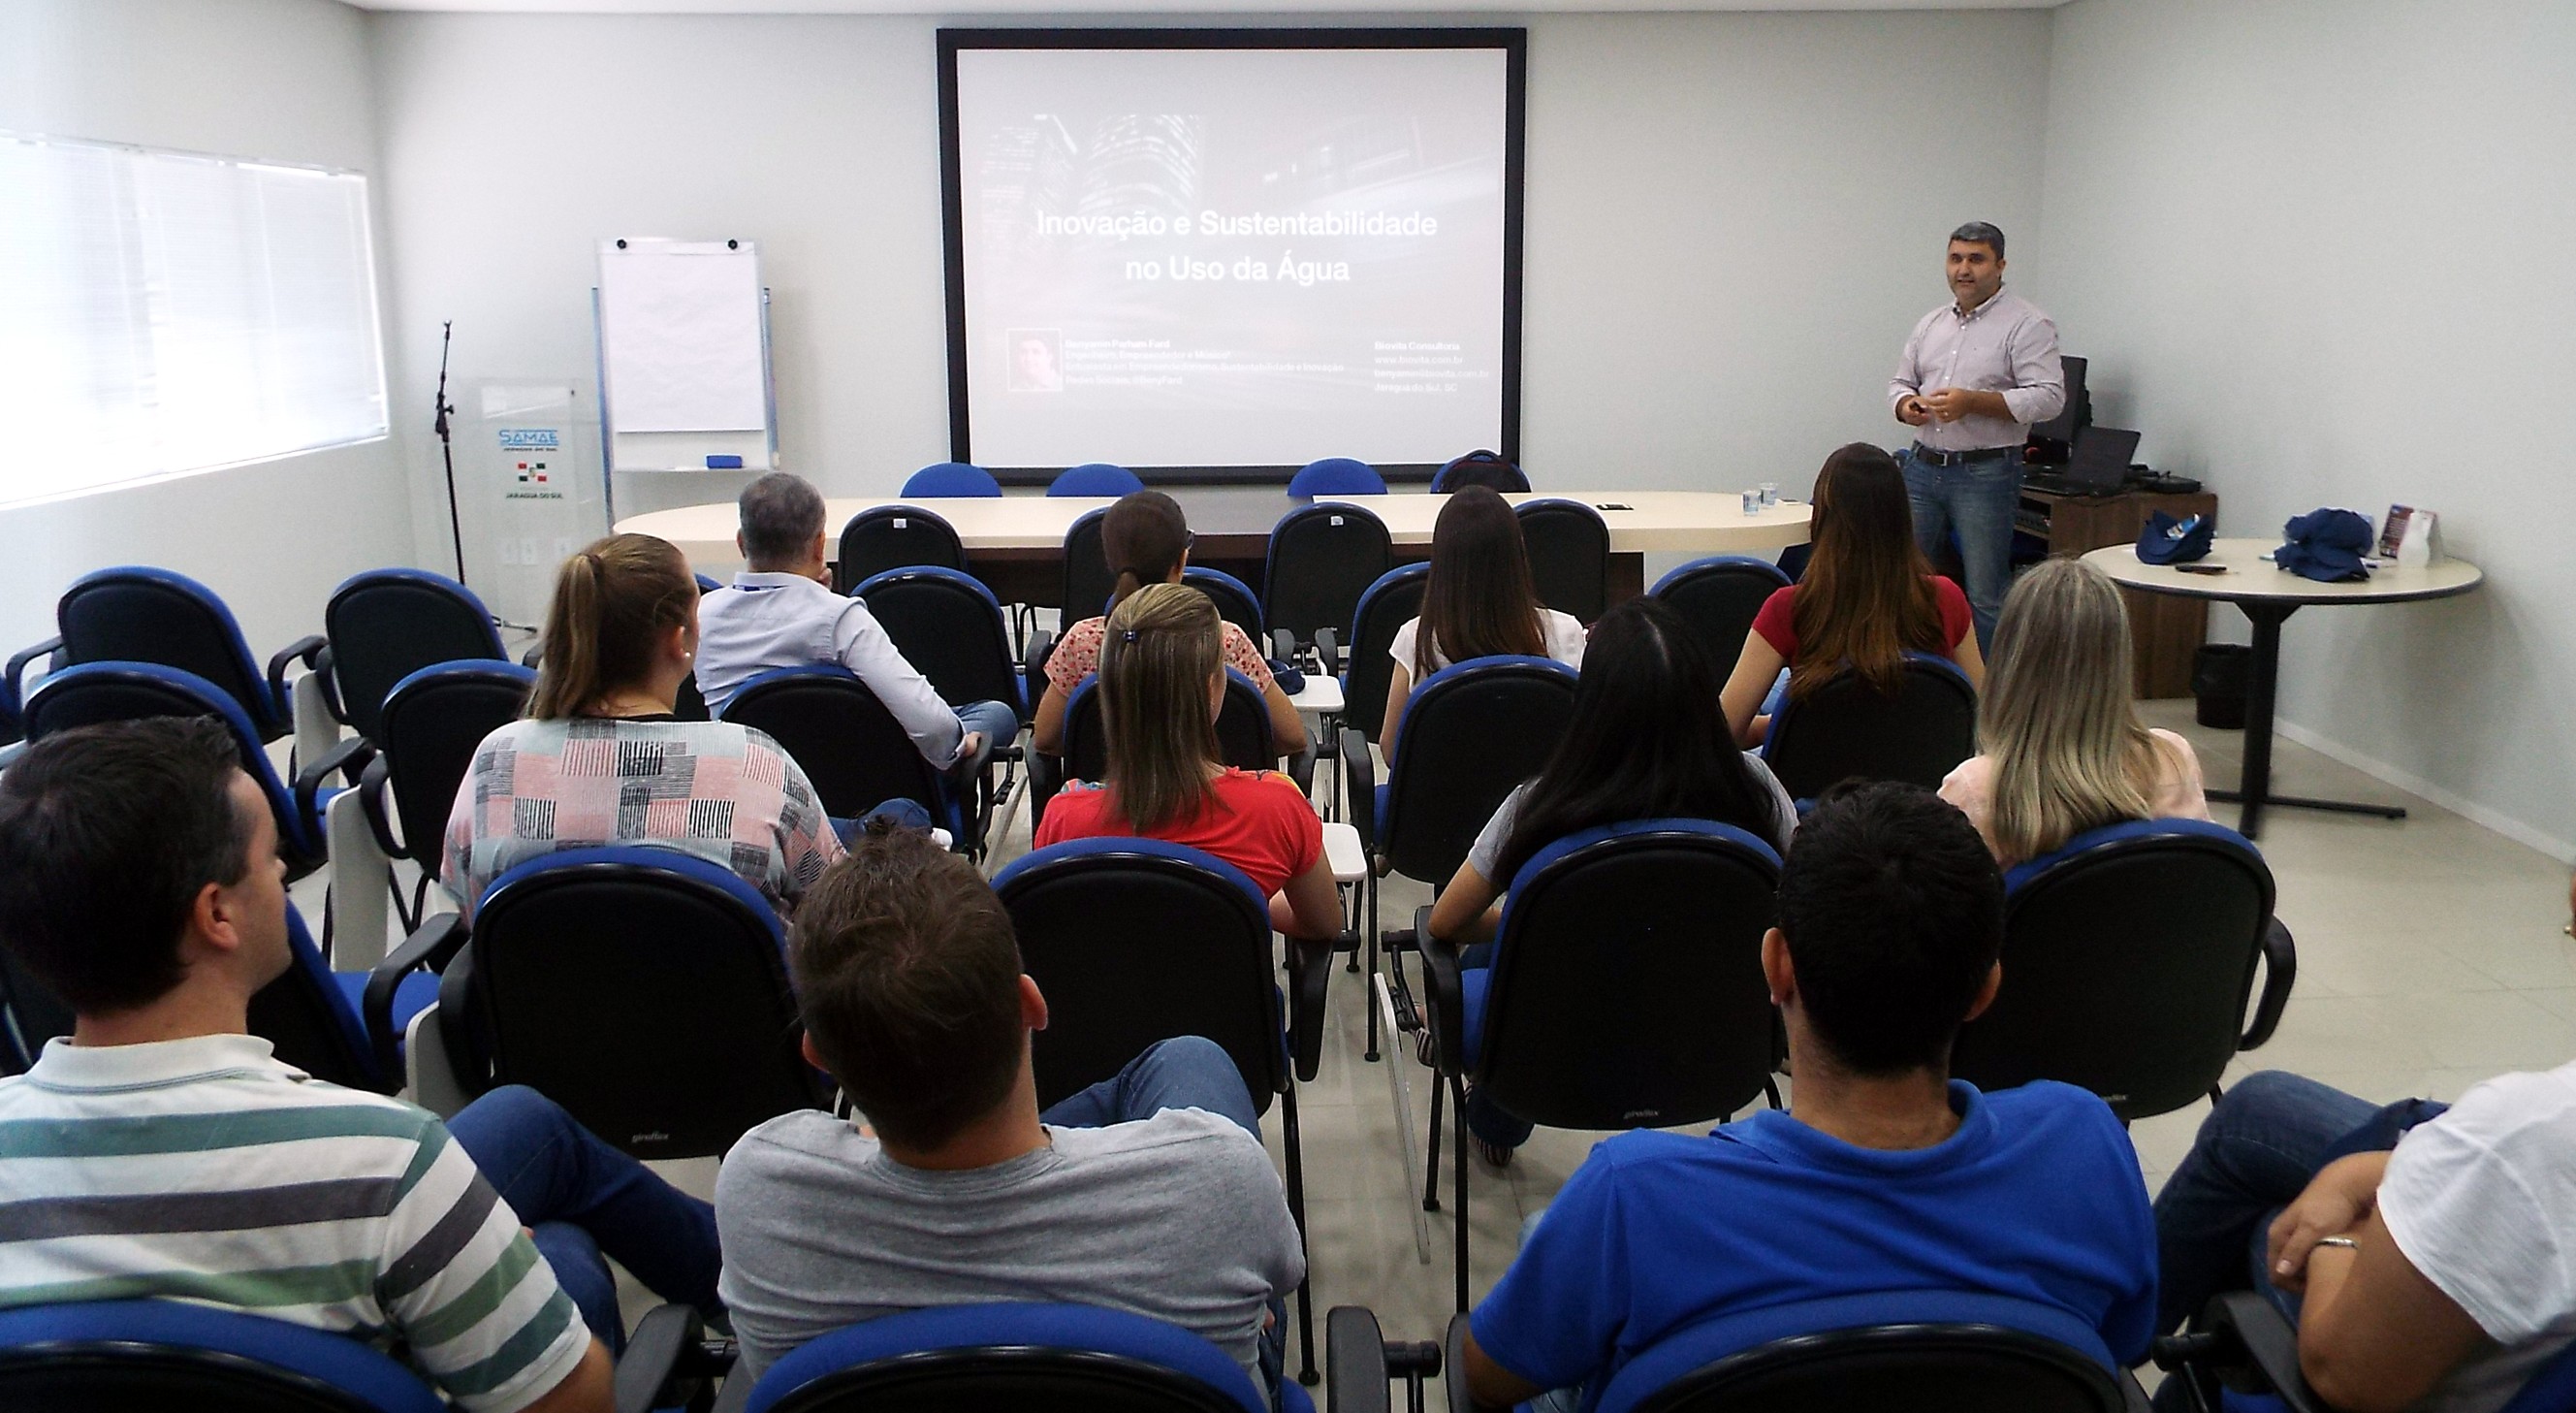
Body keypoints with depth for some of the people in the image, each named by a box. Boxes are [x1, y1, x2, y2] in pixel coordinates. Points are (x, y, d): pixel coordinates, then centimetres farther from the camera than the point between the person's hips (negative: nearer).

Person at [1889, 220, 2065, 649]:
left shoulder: (2026, 324, -5)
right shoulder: (1930, 324, 15)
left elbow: (2049, 397, -13)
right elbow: (1900, 382, 21)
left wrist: (1972, 401, -22)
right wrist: (1905, 404, -3)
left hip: (1986, 473, -6)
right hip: (1922, 467, 6)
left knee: (1986, 596, -2)